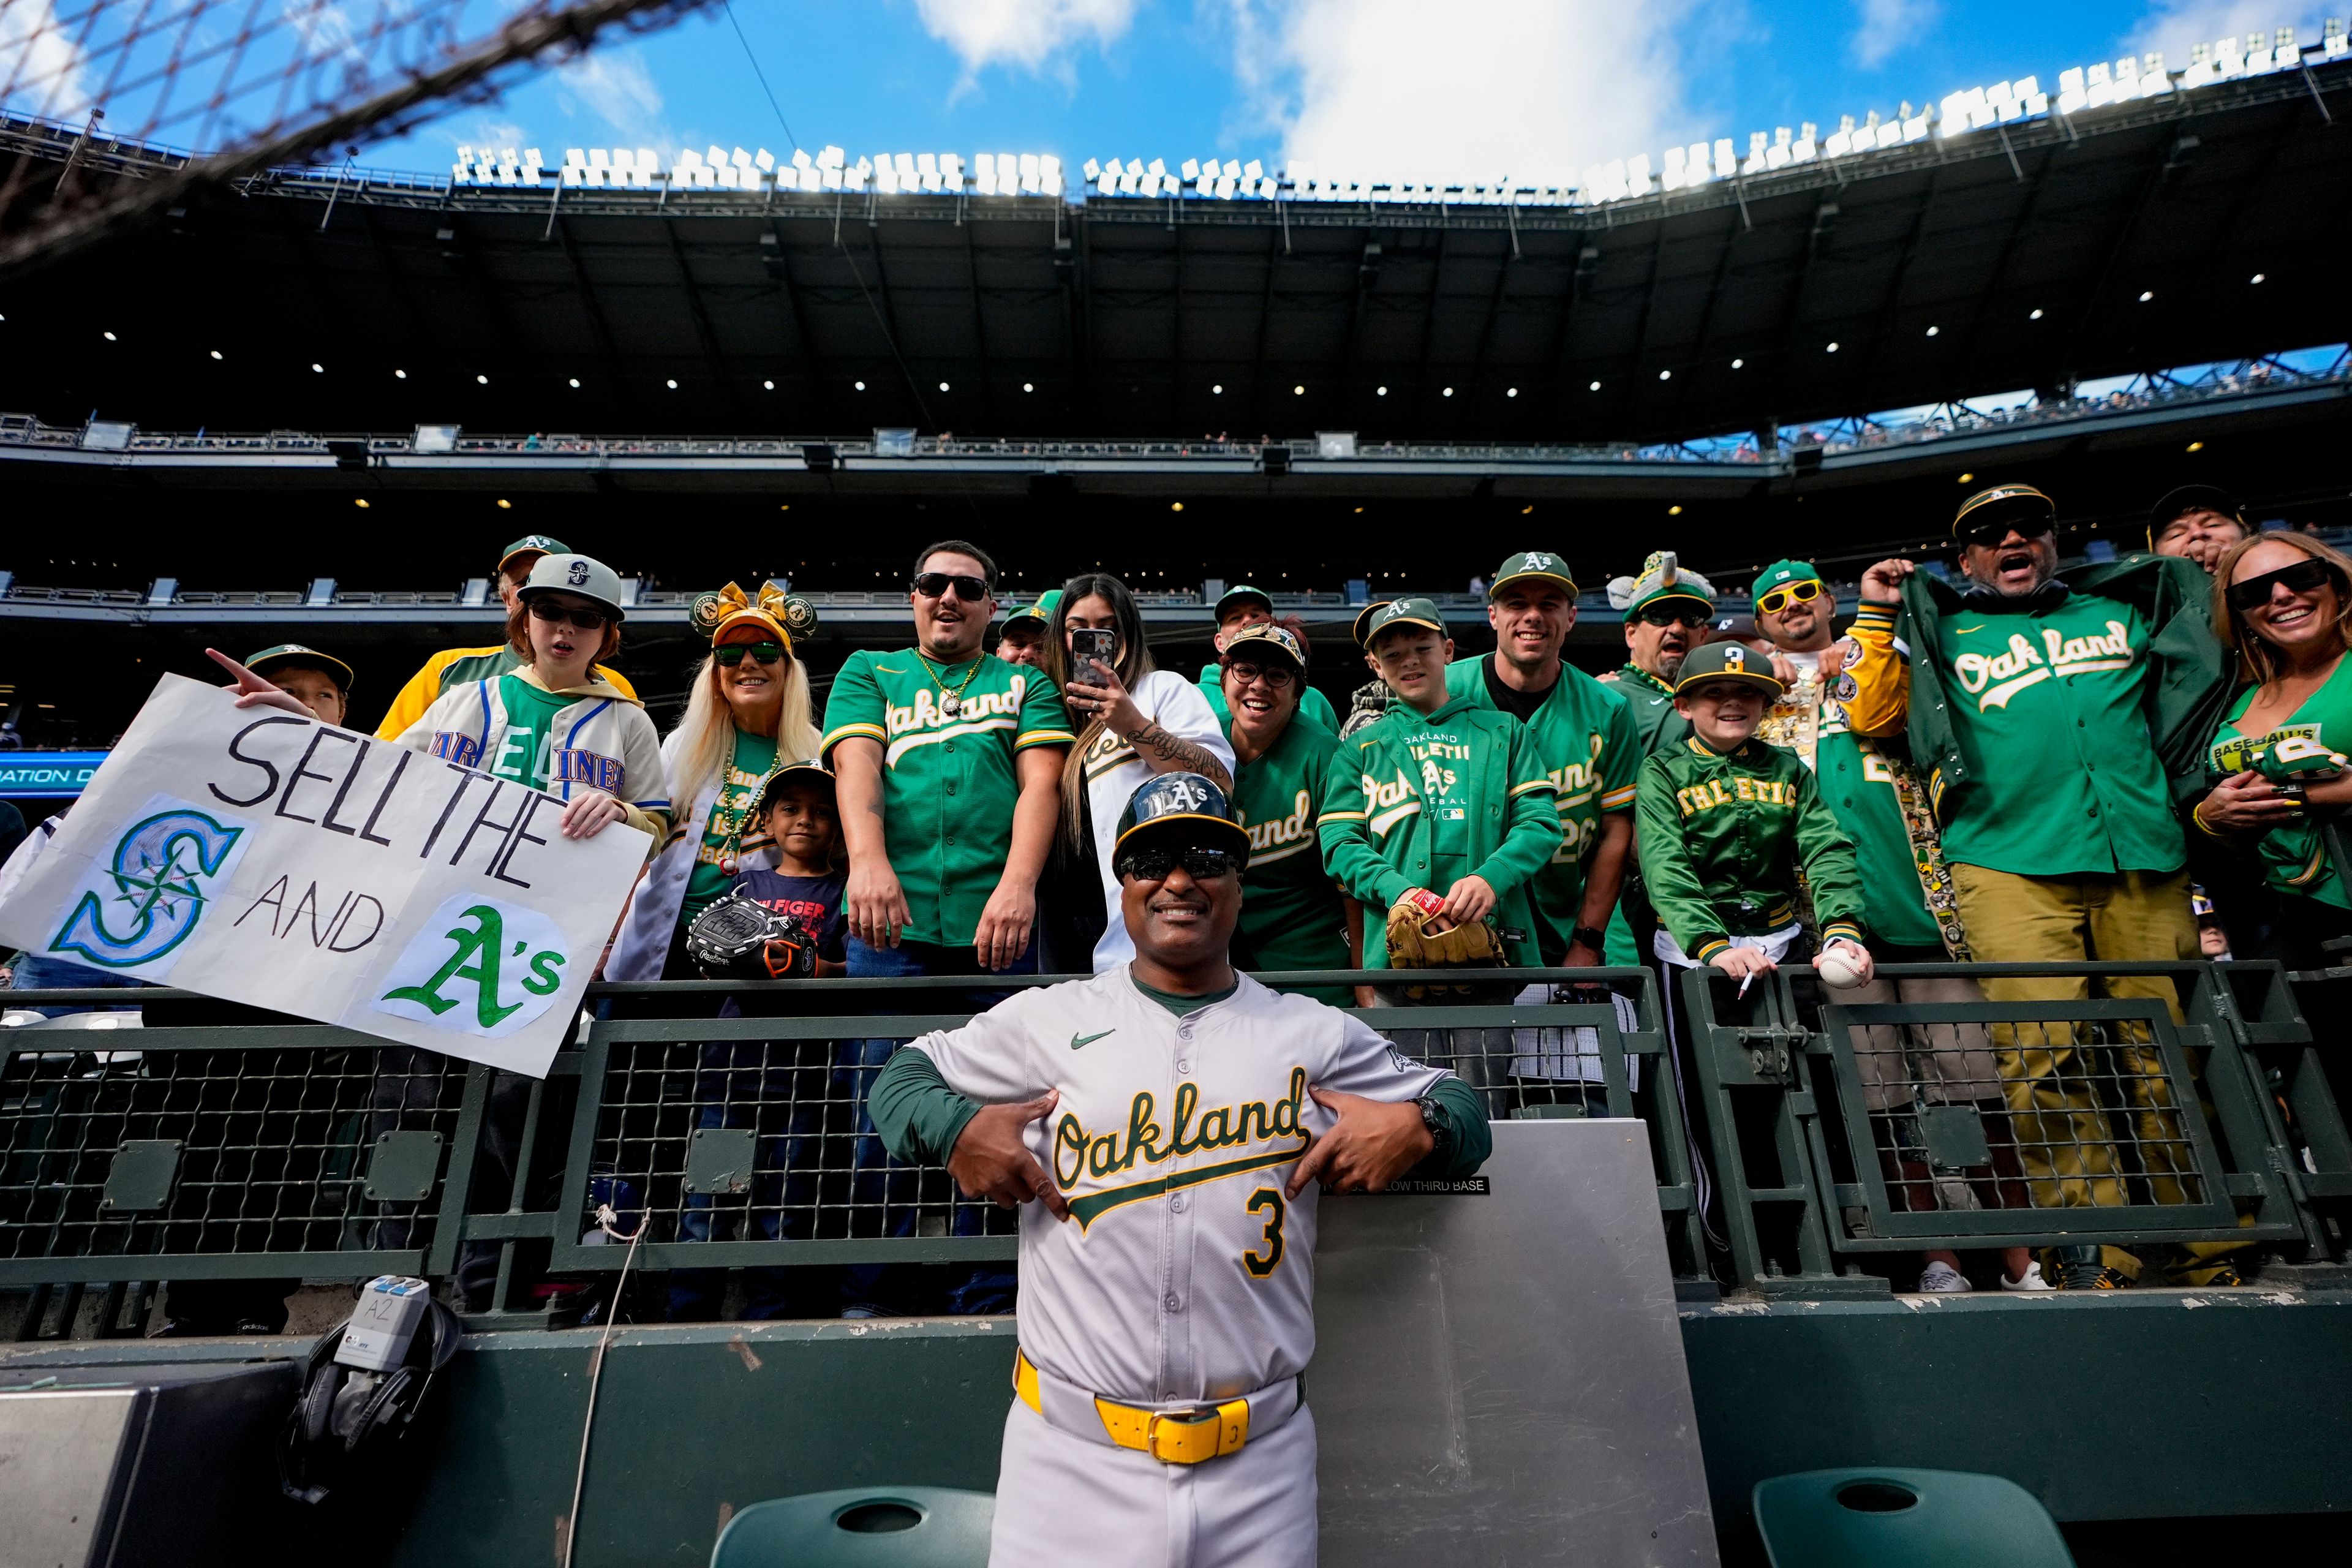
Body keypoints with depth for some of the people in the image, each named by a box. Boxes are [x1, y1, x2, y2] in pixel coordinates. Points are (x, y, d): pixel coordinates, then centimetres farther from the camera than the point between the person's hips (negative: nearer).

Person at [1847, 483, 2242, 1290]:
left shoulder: (2123, 608, 26)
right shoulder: (1943, 634, 19)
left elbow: (2204, 673, 34)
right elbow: (1870, 716, 7)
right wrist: (1879, 616, 6)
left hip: (2145, 861, 3)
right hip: (2013, 867, -2)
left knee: (2172, 1057, 2)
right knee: (2043, 1057, -12)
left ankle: (2213, 1260, 13)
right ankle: (2094, 1255, -5)